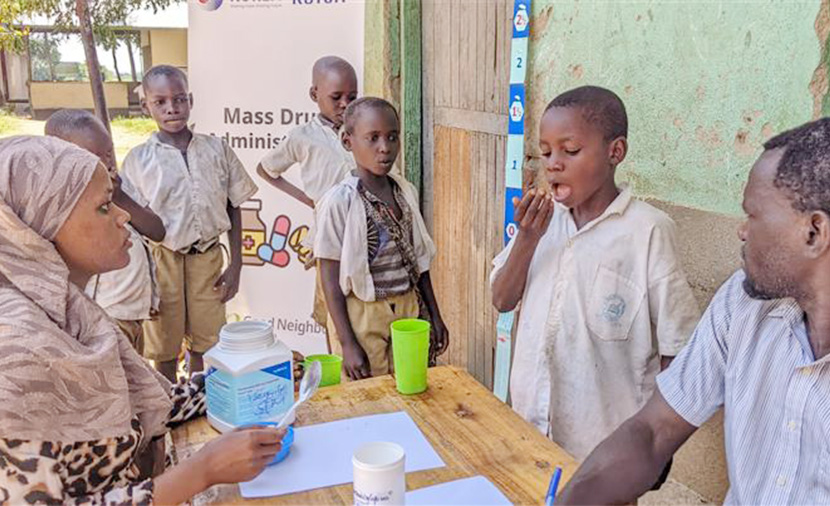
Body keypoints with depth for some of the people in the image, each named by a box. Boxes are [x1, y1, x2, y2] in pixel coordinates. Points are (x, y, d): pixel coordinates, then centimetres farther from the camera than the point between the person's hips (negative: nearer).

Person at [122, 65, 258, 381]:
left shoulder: (216, 149, -1)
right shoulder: (138, 160, -5)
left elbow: (234, 208, 5)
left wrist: (236, 264, 3)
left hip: (208, 257, 1)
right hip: (162, 260, -1)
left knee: (205, 345, 14)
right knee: (165, 348, 12)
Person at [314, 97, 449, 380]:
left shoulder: (406, 192, 3)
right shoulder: (339, 201, -14)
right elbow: (331, 280, -12)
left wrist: (435, 316, 13)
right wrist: (348, 344, -13)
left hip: (410, 310, 5)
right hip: (363, 318, -5)